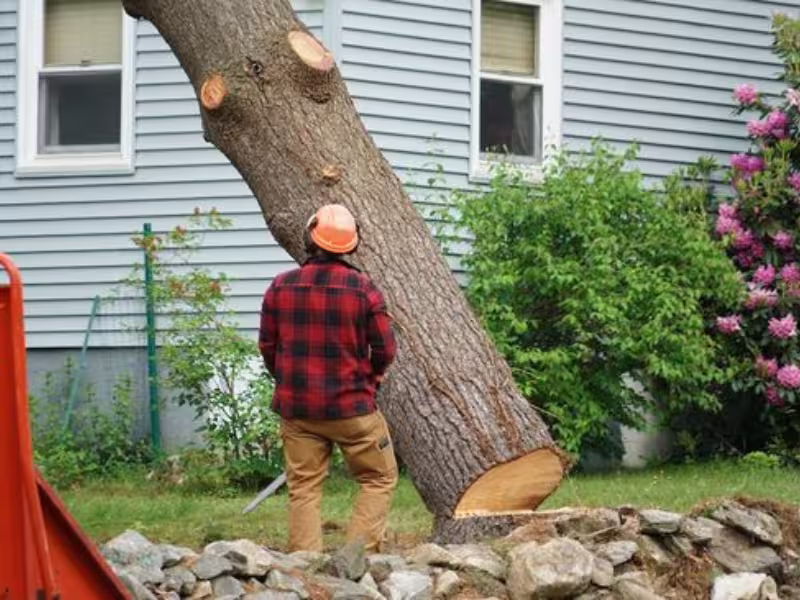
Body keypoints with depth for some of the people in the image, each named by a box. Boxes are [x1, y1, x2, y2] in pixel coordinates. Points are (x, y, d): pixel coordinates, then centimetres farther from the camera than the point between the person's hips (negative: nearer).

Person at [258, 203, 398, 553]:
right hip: (351, 406, -3)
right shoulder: (363, 288, -10)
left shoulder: (281, 287, -3)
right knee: (379, 479, 11)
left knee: (303, 489, 9)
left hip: (295, 407, 3)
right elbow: (385, 349, -5)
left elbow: (268, 346, 5)